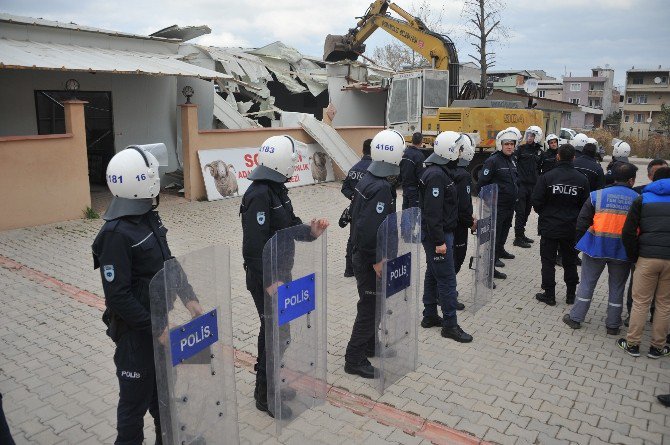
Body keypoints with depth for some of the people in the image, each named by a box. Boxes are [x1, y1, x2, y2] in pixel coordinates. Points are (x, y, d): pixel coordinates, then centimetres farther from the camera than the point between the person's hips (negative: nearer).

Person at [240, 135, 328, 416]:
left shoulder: (276, 189, 8)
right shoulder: (259, 195, -23)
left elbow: (288, 228, 15)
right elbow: (254, 247, -26)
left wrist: (310, 232, -4)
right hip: (265, 279, -10)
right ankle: (265, 396, 19)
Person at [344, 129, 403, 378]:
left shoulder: (366, 181, 5)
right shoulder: (381, 188, -25)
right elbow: (370, 230, -31)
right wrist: (376, 261, -20)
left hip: (361, 254, 10)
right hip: (370, 260, -10)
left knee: (372, 303, 23)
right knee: (370, 307, 3)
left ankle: (370, 345, 40)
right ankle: (354, 360, 15)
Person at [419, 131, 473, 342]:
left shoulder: (436, 170, 12)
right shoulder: (436, 175, -21)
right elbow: (433, 212, -25)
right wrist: (439, 241, -24)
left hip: (435, 233, 11)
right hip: (437, 235, -11)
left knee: (433, 274, 17)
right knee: (447, 279, -4)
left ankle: (430, 316, 28)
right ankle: (450, 325, 6)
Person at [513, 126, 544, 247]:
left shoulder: (539, 151, 11)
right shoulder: (521, 149, -4)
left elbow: (539, 169, 17)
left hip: (532, 185, 6)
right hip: (521, 184, -5)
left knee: (527, 211, 13)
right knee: (520, 212, -4)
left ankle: (521, 234, 25)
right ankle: (518, 238, 1)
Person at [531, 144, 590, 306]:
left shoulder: (547, 177, -14)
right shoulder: (581, 179, -4)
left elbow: (537, 202, -11)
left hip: (549, 227, -3)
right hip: (572, 229, 3)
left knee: (548, 261, 7)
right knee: (570, 262, 15)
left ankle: (549, 294, 10)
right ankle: (571, 294, 24)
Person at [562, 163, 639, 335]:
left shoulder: (597, 195, -5)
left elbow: (582, 221, -5)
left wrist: (580, 242, 7)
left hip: (596, 248, 0)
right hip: (622, 251, 1)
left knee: (587, 283, 11)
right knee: (617, 287, 14)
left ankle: (576, 318, 17)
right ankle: (613, 325, 22)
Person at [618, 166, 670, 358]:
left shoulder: (643, 198, 7)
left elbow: (628, 232, -2)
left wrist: (635, 257, 6)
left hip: (648, 257, -1)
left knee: (640, 303, 8)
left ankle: (632, 344, 14)